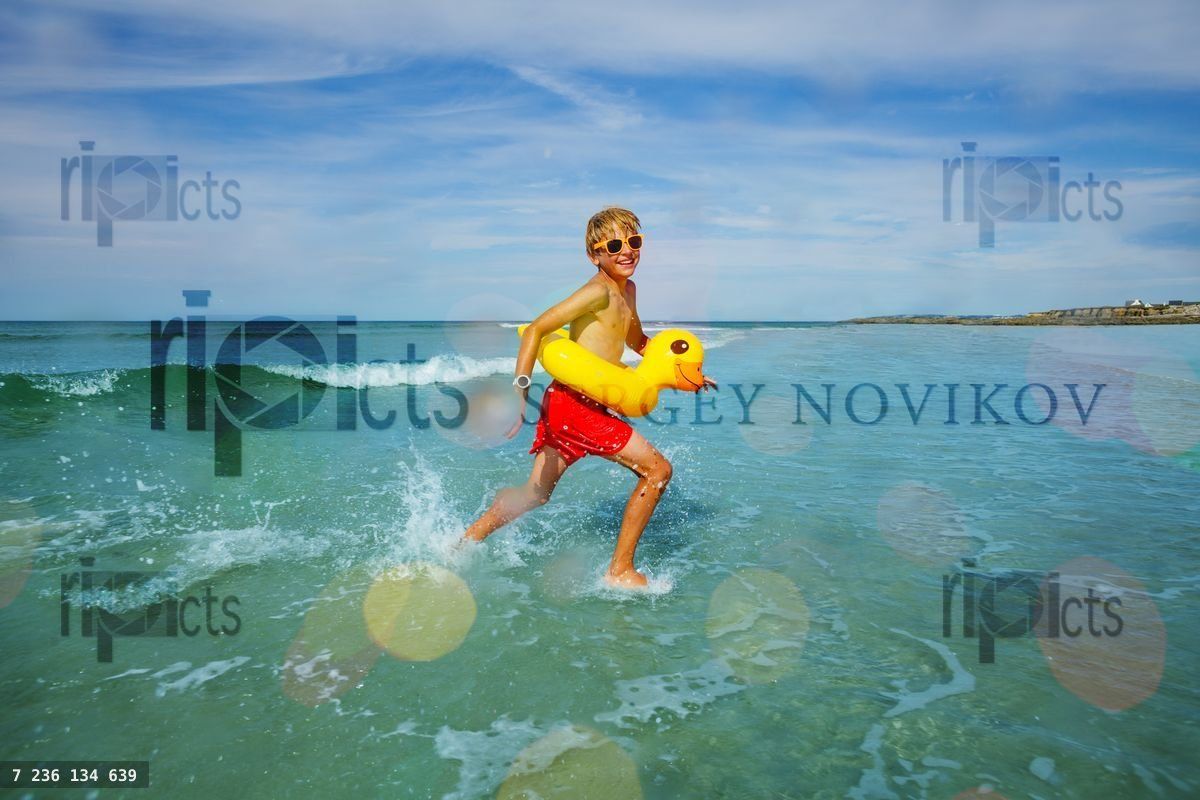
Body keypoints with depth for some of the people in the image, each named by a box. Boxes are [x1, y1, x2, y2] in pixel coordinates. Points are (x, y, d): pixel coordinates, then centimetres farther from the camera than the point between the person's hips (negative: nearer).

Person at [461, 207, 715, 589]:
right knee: (658, 470, -4)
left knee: (535, 493, 21)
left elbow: (638, 342, 33)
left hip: (564, 404, 10)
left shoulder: (628, 290, 16)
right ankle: (620, 571, 5)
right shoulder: (600, 290, -13)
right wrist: (519, 394, -21)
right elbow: (536, 328, -17)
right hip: (575, 404, -10)